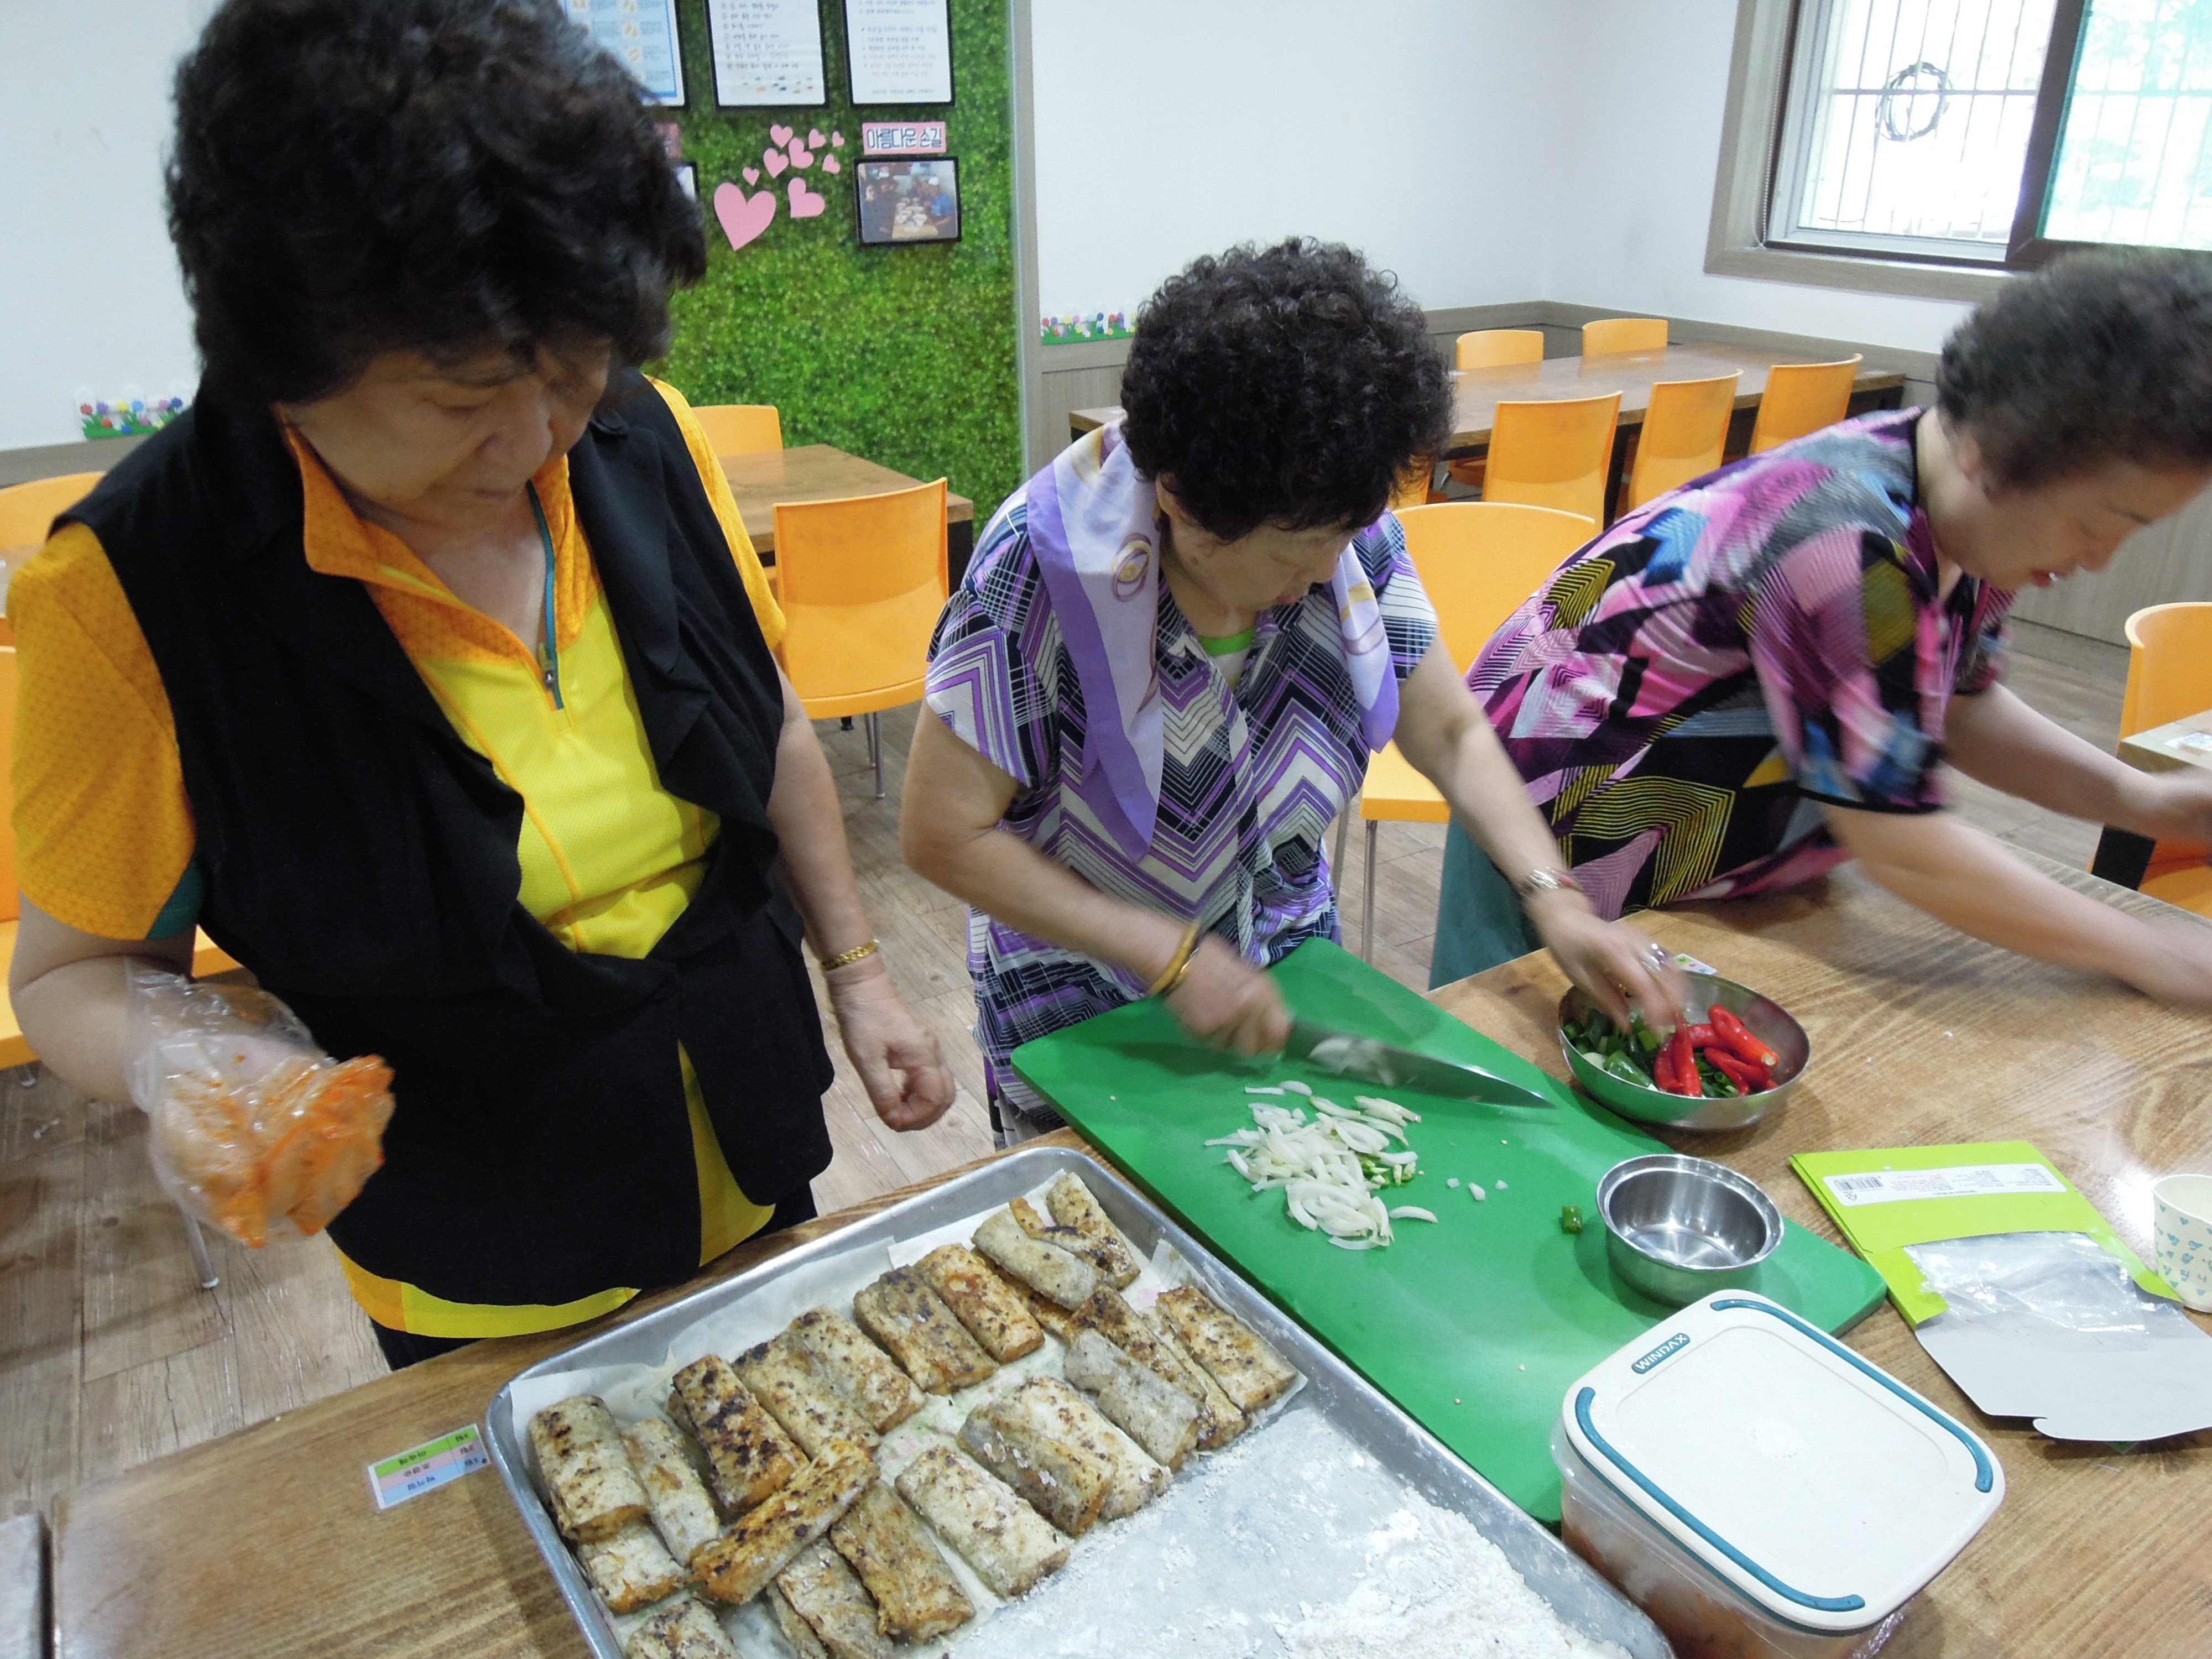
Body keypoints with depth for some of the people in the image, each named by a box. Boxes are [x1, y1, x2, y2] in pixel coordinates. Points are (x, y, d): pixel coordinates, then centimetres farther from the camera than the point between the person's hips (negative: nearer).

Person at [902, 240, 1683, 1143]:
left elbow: (1454, 735, -4)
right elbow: (943, 836, -24)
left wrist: (1554, 900, -18)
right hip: (1084, 1015, -4)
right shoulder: (1042, 569, -28)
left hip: (1288, 965, 4)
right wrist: (1174, 957, -26)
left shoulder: (1353, 537, -15)